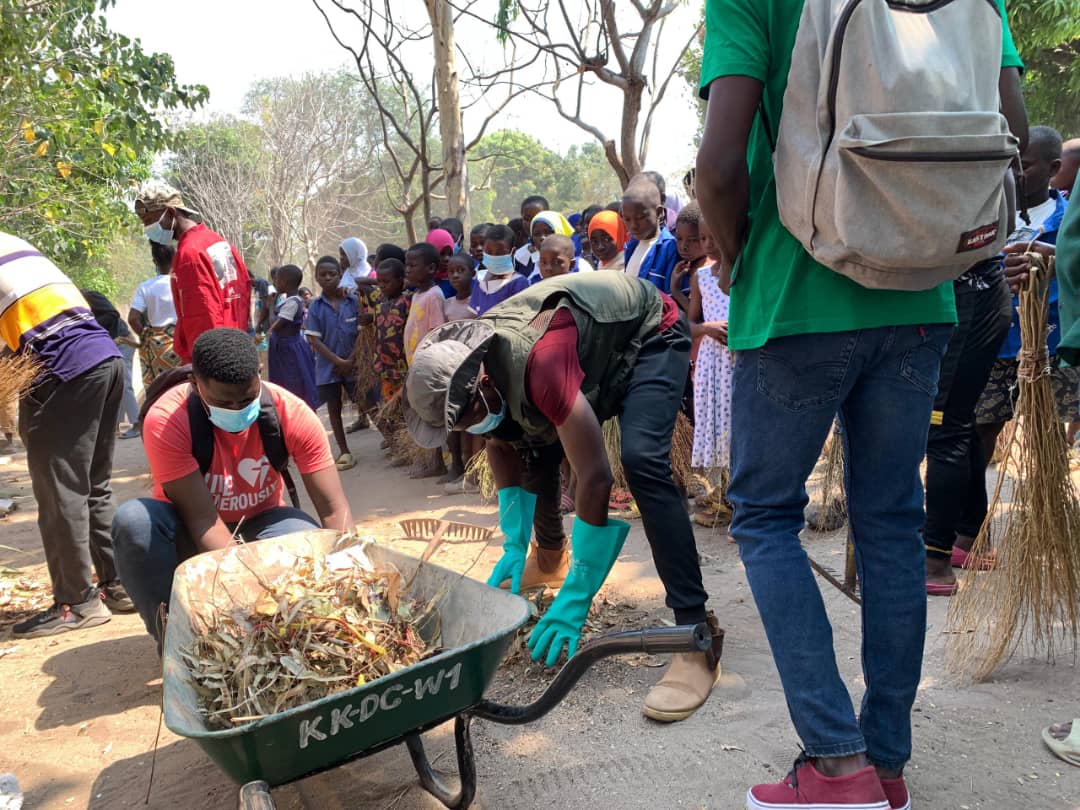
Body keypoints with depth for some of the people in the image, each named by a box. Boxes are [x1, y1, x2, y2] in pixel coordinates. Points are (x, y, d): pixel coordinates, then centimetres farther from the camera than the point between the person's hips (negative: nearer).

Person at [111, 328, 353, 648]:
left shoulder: (292, 412, -23)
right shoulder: (166, 419, -28)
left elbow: (334, 509, -24)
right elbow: (203, 518, -29)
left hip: (258, 524, 1)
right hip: (192, 533, 0)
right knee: (132, 520, -32)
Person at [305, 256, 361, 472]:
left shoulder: (353, 301, -3)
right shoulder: (315, 307, -2)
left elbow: (362, 333, -4)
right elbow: (314, 340, -6)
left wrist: (351, 360, -12)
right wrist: (338, 361, -13)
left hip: (354, 363, -1)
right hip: (328, 365, 1)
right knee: (334, 408, 7)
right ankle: (344, 452, 17)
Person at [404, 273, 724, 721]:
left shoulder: (540, 363, -42)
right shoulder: (465, 365, -16)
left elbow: (595, 479, -40)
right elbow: (502, 446, -1)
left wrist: (575, 598, -35)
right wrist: (513, 545, -9)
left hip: (650, 333, -7)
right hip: (597, 341, 8)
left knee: (642, 462, -29)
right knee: (535, 443, 6)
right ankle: (551, 552, 37)